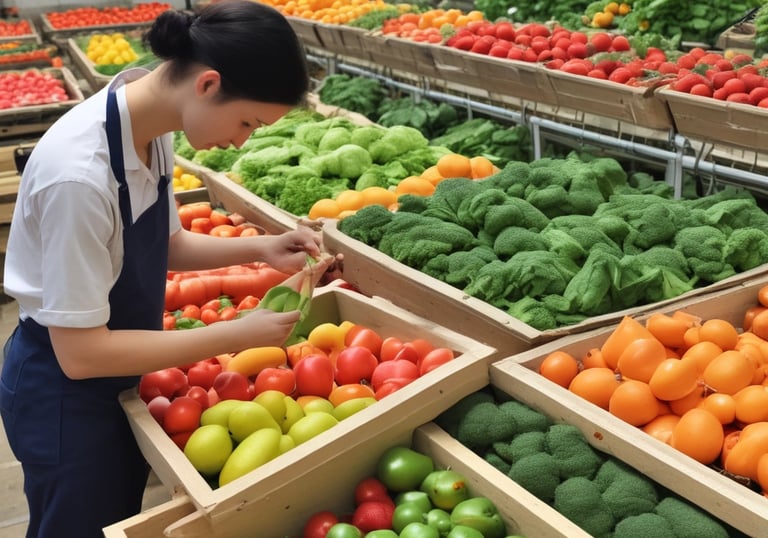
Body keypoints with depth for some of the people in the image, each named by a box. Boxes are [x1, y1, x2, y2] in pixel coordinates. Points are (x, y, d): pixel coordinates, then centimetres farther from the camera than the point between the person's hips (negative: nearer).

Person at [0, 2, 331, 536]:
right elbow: (80, 353, -28)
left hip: (116, 376, 7)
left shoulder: (151, 127, -10)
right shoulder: (80, 172, -34)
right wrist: (236, 335, -26)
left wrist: (261, 248, -10)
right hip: (64, 394, -7)